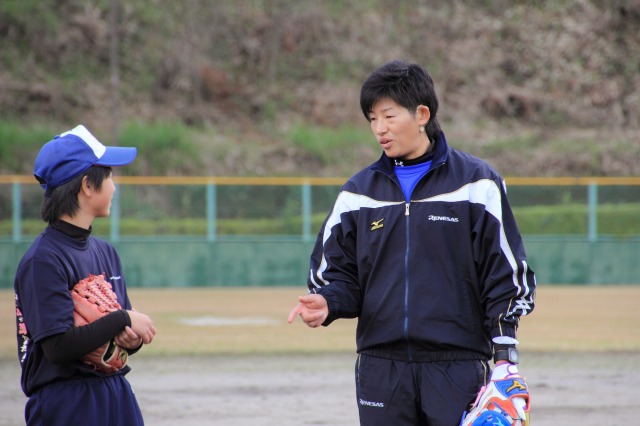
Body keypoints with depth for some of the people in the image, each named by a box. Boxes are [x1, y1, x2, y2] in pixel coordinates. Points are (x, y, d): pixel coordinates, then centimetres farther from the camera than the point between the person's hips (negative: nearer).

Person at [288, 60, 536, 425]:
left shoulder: (475, 182, 1)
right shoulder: (358, 193, 10)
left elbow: (508, 273, 1)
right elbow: (338, 273, 13)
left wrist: (505, 355, -4)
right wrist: (325, 303, -10)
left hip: (458, 366, -3)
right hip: (381, 367, 3)